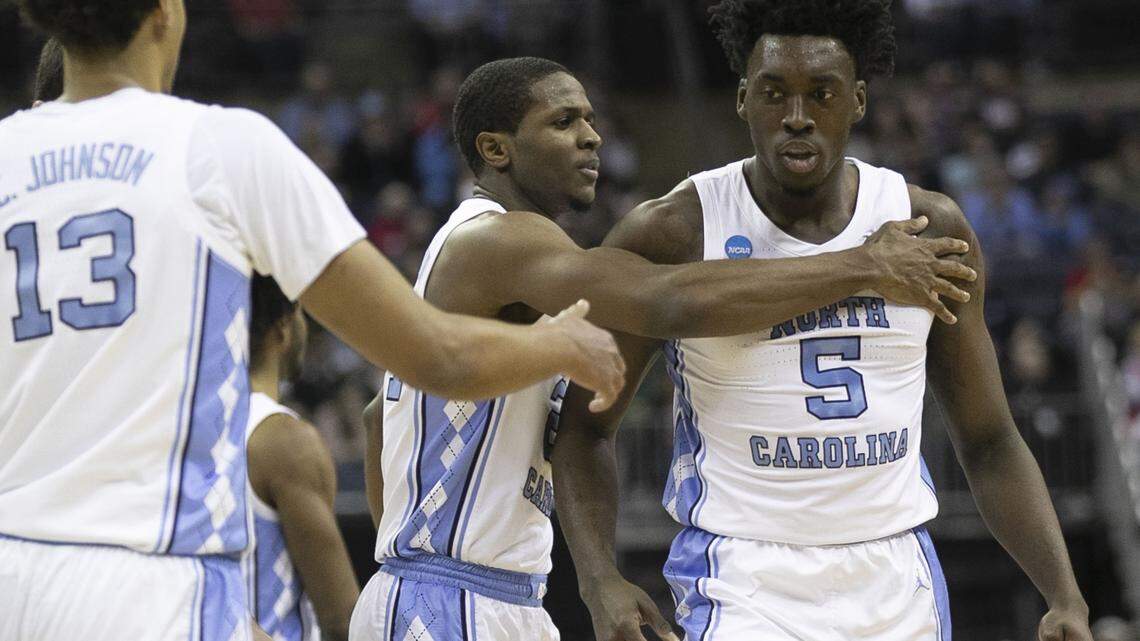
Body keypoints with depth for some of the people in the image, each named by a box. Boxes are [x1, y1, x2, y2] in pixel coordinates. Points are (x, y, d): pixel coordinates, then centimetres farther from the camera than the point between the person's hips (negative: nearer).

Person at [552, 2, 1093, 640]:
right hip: (744, 584, -3)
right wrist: (603, 584, -14)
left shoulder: (932, 228, 3)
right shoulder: (671, 236, -6)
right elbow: (586, 427, 1)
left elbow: (988, 442, 10)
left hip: (899, 583, 4)